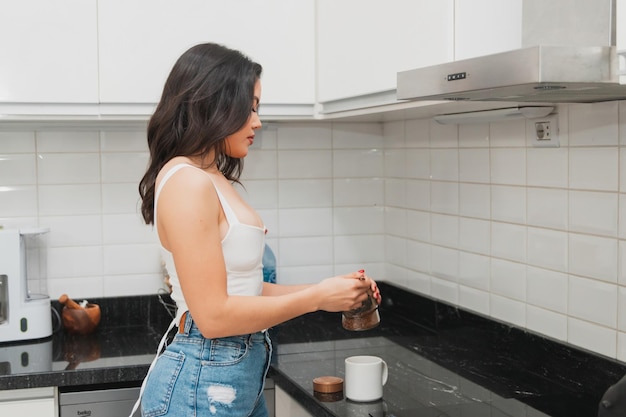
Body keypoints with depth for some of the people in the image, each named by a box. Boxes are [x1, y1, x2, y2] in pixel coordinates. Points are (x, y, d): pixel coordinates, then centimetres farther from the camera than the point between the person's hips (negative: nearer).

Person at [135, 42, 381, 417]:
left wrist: (324, 289, 5)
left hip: (238, 375, 9)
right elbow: (214, 315, -21)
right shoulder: (187, 182, -18)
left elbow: (241, 288, 10)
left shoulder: (212, 181, 10)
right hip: (204, 384, -9)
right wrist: (316, 298, -14)